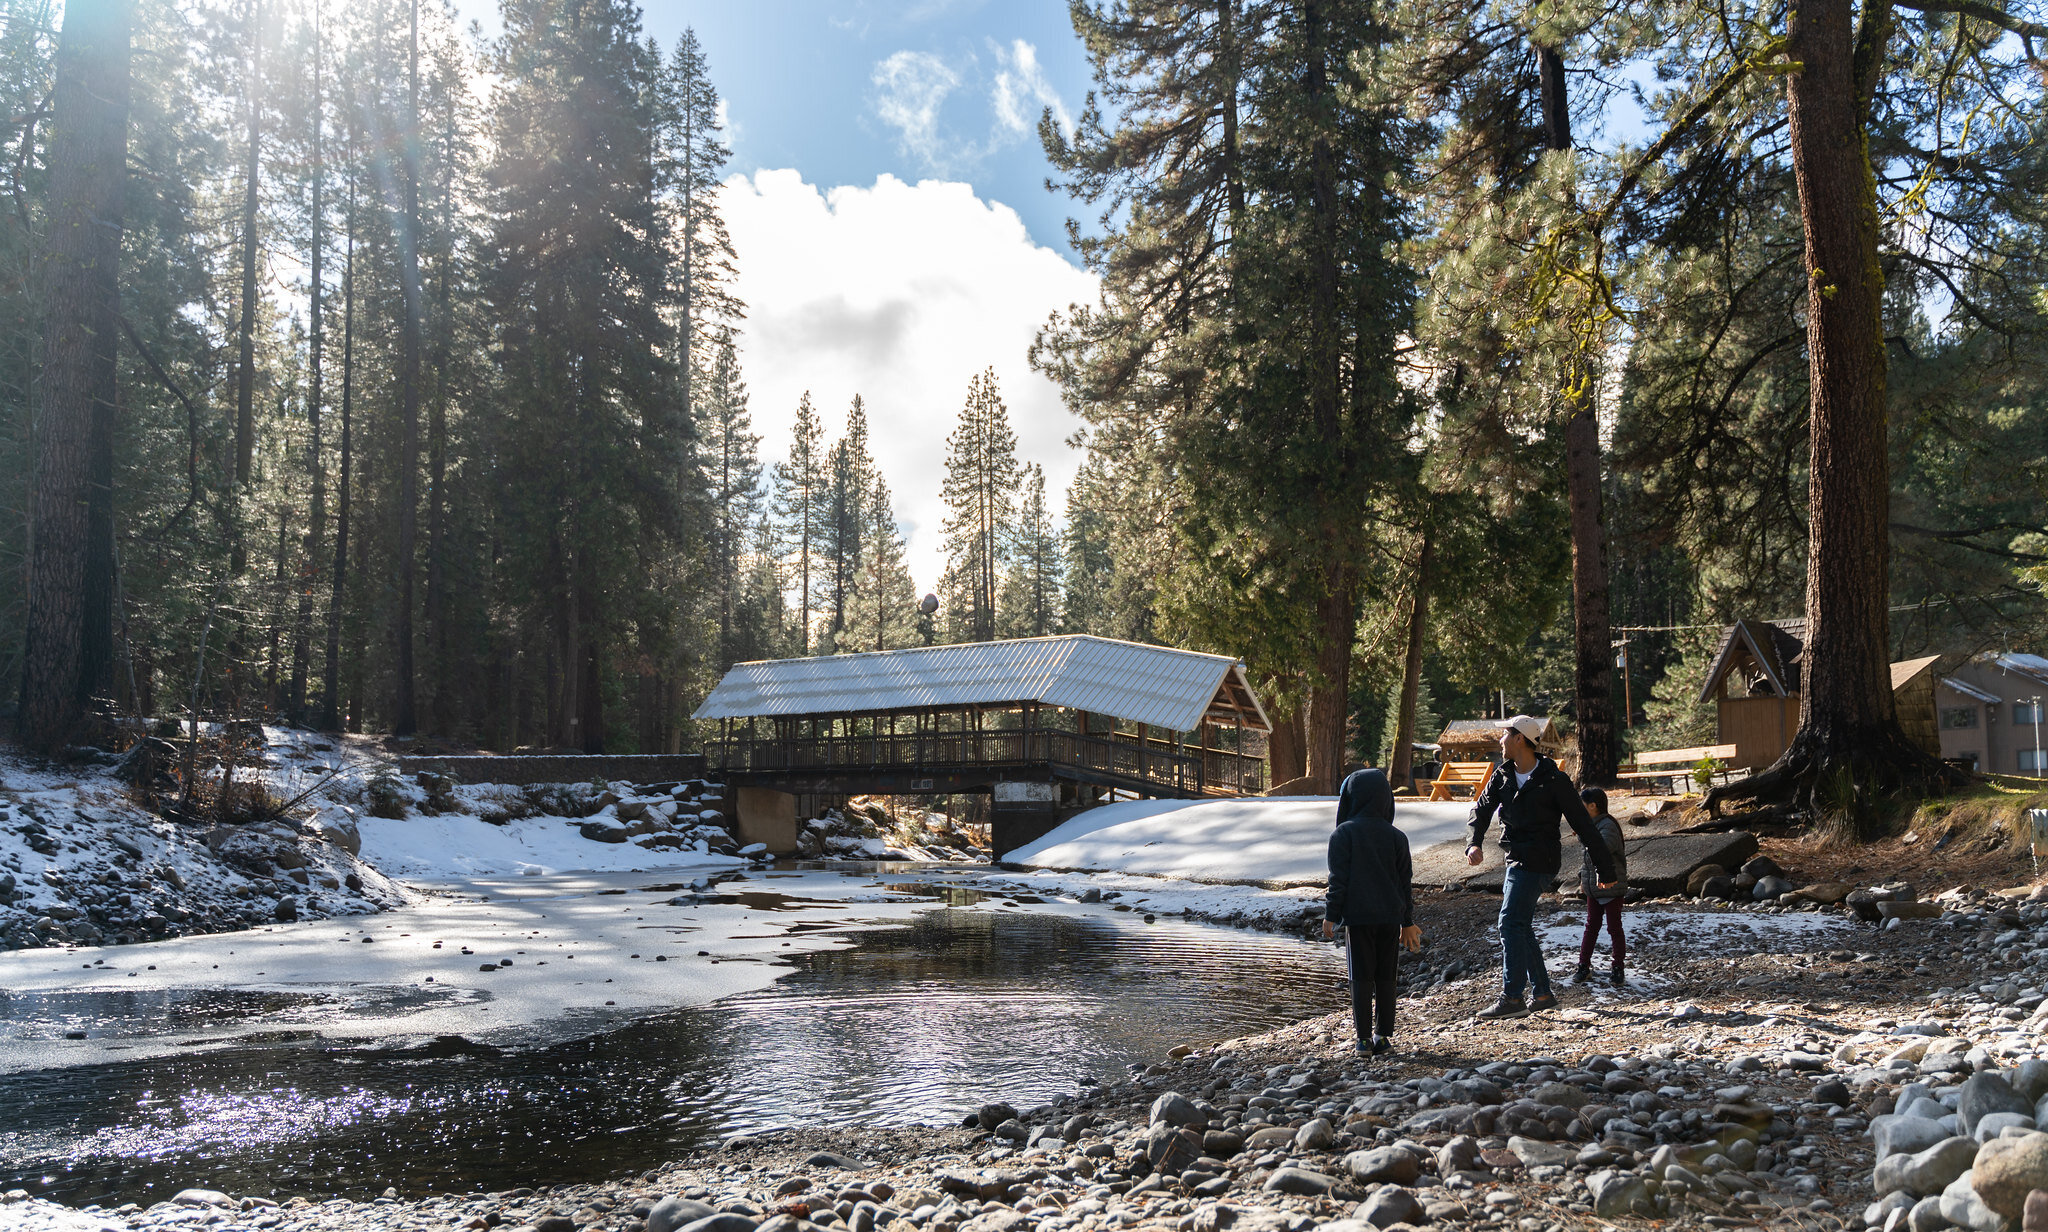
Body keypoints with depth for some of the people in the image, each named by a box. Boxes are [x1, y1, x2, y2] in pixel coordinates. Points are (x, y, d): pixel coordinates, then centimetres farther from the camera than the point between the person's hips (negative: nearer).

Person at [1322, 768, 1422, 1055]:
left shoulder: (1343, 834, -7)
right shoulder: (1397, 837, 5)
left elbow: (1338, 879, -9)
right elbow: (1405, 880, 9)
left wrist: (1330, 916, -2)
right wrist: (1407, 923, 15)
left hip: (1358, 916, -3)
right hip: (1390, 917, 3)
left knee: (1361, 977, 2)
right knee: (1385, 977, 11)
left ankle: (1364, 1037, 2)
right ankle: (1384, 1034, 13)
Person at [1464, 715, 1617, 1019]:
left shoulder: (1554, 780, -11)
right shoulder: (1502, 776, 7)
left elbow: (1583, 825, -9)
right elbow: (1481, 811, 2)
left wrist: (1605, 869, -7)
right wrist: (1473, 843, -20)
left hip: (1537, 862, -8)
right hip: (1517, 860, 8)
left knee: (1511, 923, -12)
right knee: (1520, 927, 11)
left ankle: (1512, 998, -10)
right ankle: (1543, 994, 20)